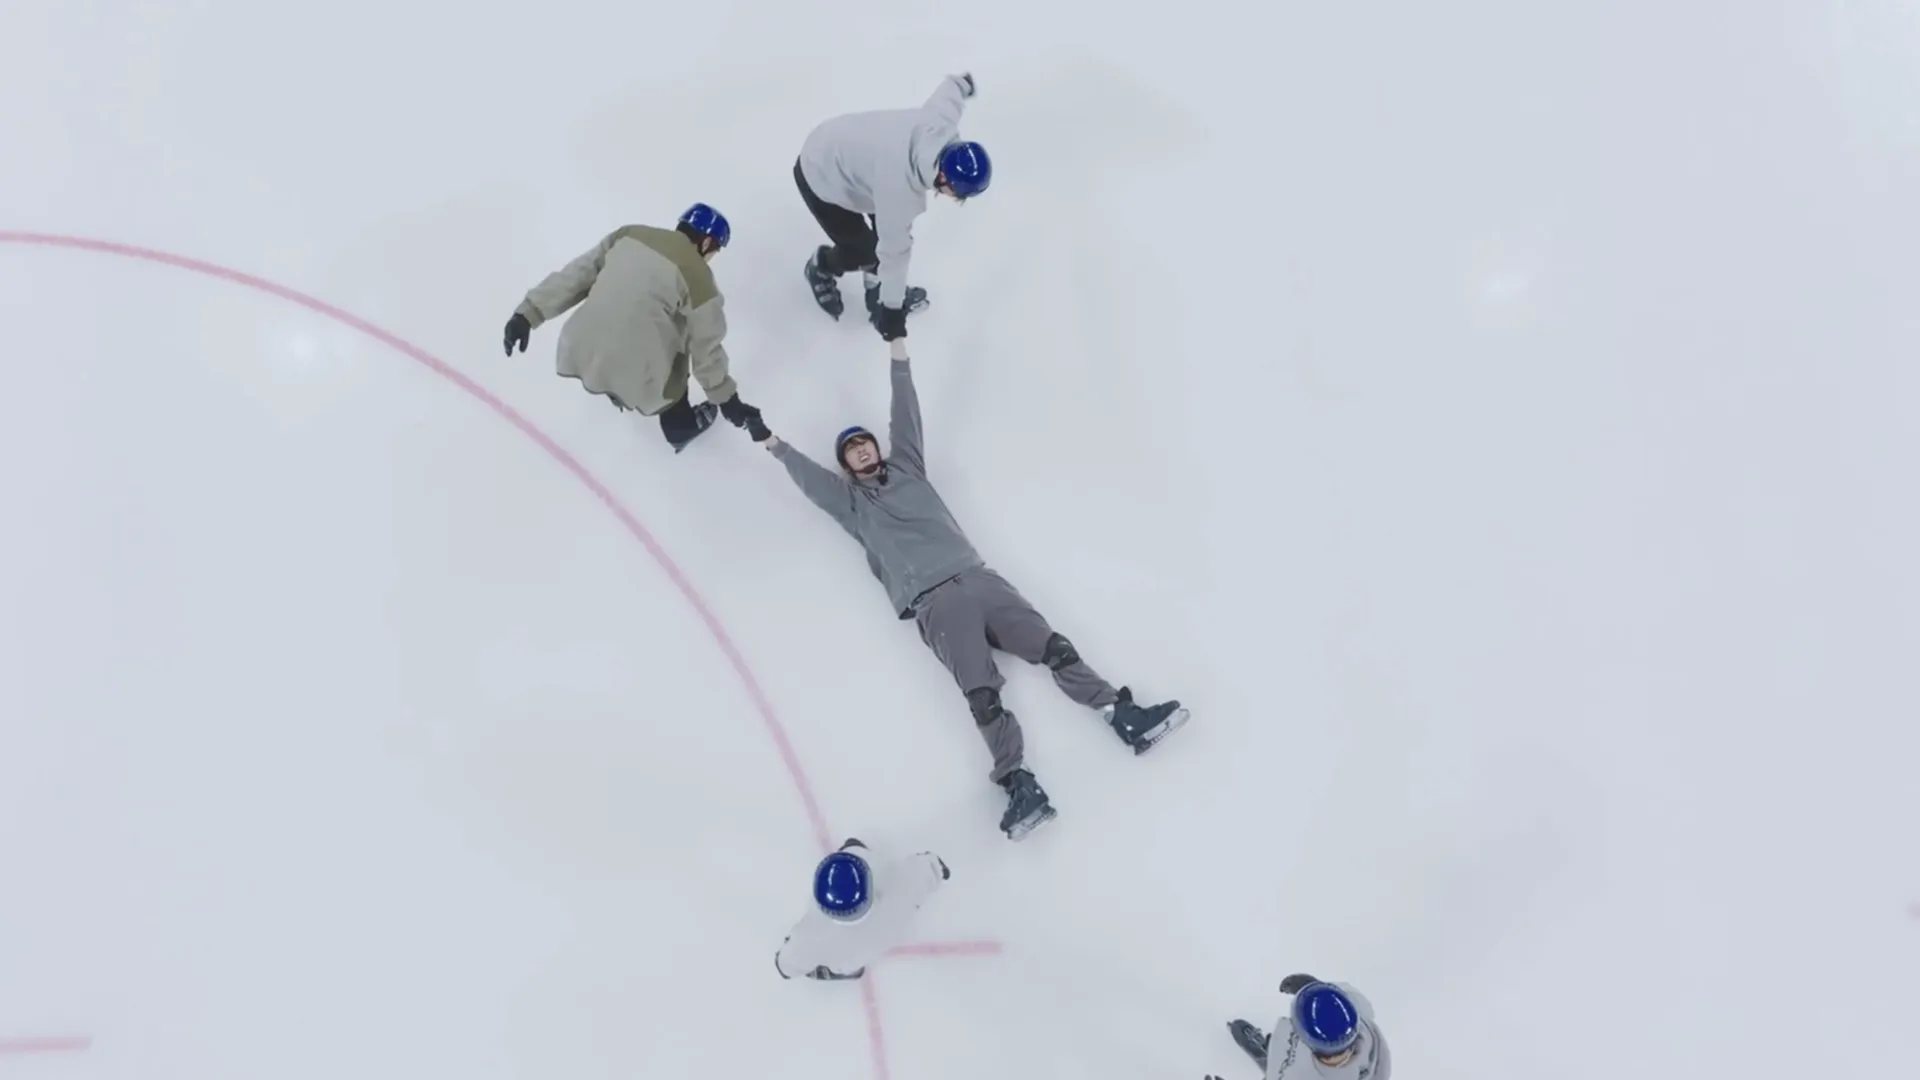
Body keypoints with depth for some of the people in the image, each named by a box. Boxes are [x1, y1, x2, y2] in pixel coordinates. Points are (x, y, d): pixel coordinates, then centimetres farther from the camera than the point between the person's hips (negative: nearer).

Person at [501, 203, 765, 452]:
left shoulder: (630, 234, 9)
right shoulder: (699, 279, -5)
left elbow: (576, 274, 10)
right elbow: (705, 348, 1)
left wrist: (529, 313, 13)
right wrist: (726, 398, 12)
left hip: (580, 350, 5)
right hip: (633, 368, -5)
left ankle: (618, 392, 66)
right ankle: (681, 428, 49)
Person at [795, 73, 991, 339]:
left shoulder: (942, 122, -23)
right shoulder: (900, 189, -42)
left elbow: (950, 88, 0)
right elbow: (894, 251, -33)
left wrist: (962, 82, 24)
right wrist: (892, 310, -23)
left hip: (848, 149, 7)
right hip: (822, 177, -7)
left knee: (891, 227, 9)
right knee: (865, 252, -1)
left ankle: (879, 290, 32)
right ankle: (822, 267, 31)